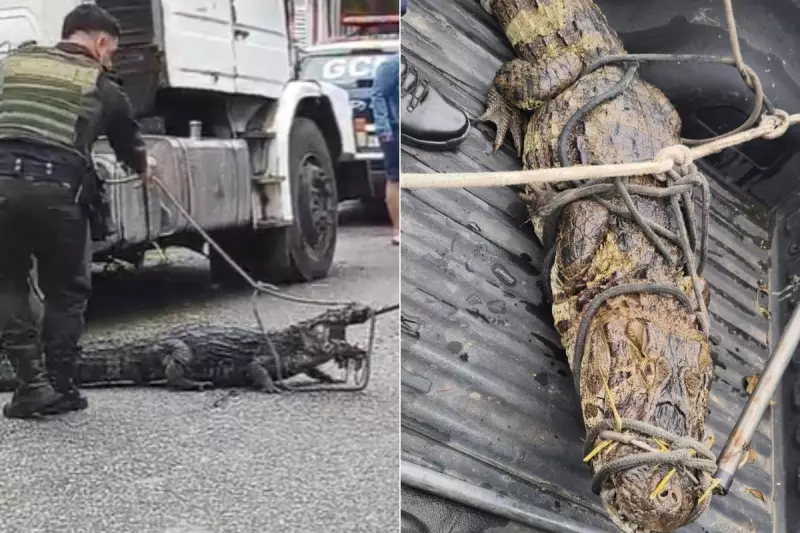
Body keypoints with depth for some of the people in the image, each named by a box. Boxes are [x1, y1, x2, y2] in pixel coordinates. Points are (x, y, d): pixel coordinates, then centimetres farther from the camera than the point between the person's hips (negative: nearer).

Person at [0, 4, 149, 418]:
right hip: (57, 190, -2)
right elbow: (129, 142, 28)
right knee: (66, 291, 16)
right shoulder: (102, 86, 14)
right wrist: (142, 169, 50)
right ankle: (60, 388, 17)